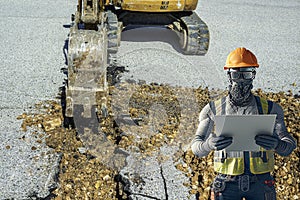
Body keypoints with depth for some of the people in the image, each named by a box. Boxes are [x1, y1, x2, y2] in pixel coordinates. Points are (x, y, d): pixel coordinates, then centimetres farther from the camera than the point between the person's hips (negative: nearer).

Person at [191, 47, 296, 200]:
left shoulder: (269, 109, 6)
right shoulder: (213, 110, 4)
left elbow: (289, 146, 0)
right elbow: (196, 148, -2)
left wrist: (277, 144, -25)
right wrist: (209, 144, -26)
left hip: (260, 183, 1)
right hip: (227, 183, -1)